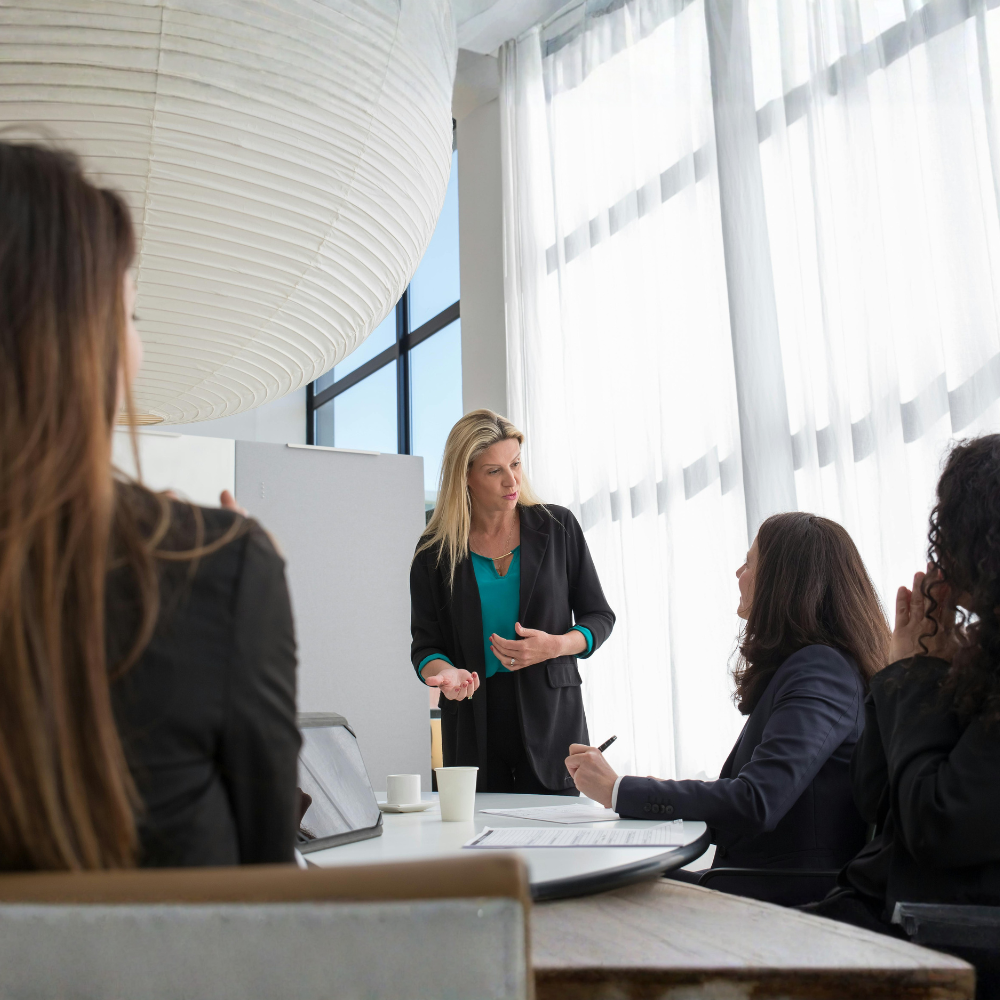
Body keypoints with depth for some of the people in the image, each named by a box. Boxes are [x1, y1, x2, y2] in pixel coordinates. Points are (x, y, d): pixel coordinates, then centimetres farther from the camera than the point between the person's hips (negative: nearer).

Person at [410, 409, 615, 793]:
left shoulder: (558, 527, 3)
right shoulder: (435, 551, 4)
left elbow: (600, 617, 8)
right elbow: (425, 643, 5)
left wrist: (555, 646, -12)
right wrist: (446, 672, -17)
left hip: (550, 717, 0)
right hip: (472, 724, 1)